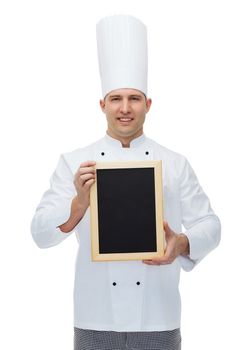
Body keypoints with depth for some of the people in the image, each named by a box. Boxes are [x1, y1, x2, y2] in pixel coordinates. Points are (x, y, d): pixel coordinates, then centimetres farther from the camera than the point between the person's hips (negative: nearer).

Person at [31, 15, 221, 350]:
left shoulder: (175, 164, 3)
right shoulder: (74, 162, 1)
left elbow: (209, 225, 3)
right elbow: (42, 232, -5)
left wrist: (182, 244, -18)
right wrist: (80, 203, -24)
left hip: (158, 321, 1)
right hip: (96, 321, 0)